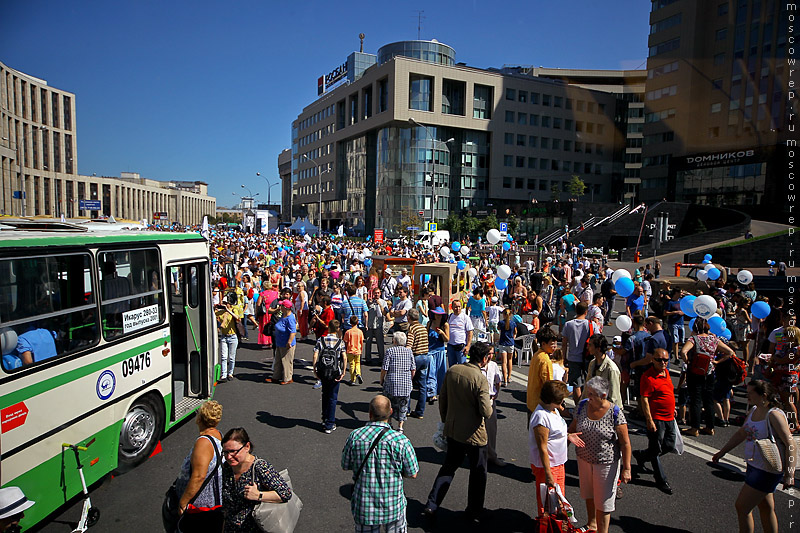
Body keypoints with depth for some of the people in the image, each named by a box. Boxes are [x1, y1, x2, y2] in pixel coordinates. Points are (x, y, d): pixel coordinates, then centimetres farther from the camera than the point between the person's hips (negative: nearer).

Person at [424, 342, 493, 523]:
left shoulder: (452, 370, -3)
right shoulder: (480, 379, -22)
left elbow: (442, 399, 5)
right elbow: (486, 412, -24)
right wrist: (490, 404, -1)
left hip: (452, 430, 6)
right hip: (474, 434, -5)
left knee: (449, 466, 21)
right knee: (478, 471, 15)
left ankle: (431, 505, 19)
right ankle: (473, 512, 28)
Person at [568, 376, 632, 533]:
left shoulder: (615, 413, -21)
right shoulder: (582, 405, -8)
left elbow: (625, 443, -16)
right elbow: (574, 426, 7)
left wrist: (626, 469, -16)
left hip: (606, 463, -5)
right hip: (584, 459, 5)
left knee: (603, 499, 8)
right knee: (588, 494, 24)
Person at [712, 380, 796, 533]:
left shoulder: (774, 415, -19)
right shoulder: (754, 410, 6)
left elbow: (791, 445, -21)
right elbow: (741, 433, 17)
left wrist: (789, 474, -25)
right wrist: (722, 452, 21)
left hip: (767, 471, -8)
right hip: (755, 466, 8)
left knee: (742, 507, -2)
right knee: (766, 508, 18)